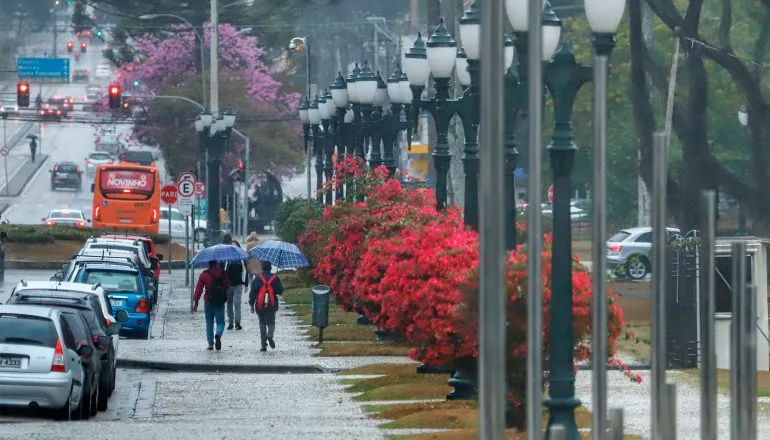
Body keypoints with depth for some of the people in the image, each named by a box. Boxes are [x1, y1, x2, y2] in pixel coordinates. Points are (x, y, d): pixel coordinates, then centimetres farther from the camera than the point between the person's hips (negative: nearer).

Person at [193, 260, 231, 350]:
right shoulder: (222, 273, -3)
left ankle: (210, 343, 6)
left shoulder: (204, 275, -4)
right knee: (220, 322, 6)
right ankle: (218, 335, -24)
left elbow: (198, 289, -4)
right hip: (220, 302, 0)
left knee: (209, 323, 10)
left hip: (208, 302, 0)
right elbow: (228, 286, 5)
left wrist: (195, 301, 0)